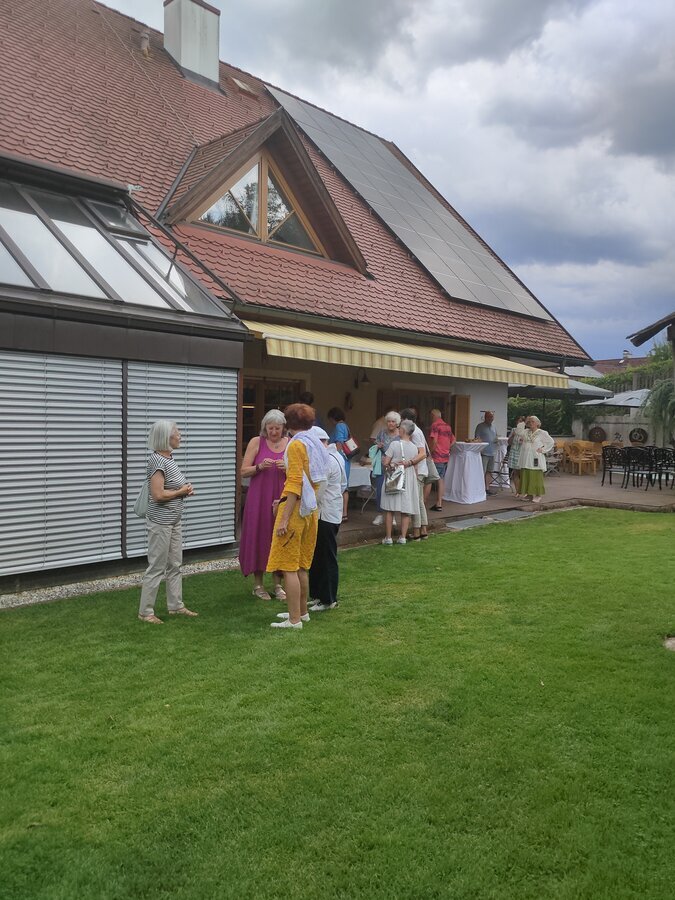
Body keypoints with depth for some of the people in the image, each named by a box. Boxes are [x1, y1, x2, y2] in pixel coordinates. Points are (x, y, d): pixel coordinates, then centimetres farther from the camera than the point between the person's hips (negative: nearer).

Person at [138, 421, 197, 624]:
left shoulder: (169, 458, 10)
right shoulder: (157, 460, -18)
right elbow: (158, 494, -25)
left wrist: (186, 489, 3)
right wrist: (181, 491, -12)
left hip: (174, 521, 9)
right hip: (161, 522, -9)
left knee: (175, 565, 15)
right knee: (157, 567, -1)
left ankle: (175, 605, 26)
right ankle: (145, 612, 10)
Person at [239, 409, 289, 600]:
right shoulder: (256, 442, -1)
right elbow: (244, 471, -2)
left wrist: (287, 469, -14)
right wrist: (260, 467, -19)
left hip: (281, 499, 2)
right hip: (259, 498, -2)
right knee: (258, 537, 2)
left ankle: (278, 585, 18)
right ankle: (258, 584, 15)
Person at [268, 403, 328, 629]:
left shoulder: (296, 444, -13)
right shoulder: (316, 445, 12)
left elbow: (295, 483, -20)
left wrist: (284, 519, -21)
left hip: (296, 509, -9)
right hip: (310, 509, 9)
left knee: (288, 566, -3)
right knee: (302, 565, 16)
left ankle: (294, 620, 0)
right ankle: (302, 612, 26)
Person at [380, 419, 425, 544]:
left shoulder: (394, 444, -12)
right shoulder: (414, 447, 1)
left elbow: (385, 463, -11)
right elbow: (415, 467, 5)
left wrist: (389, 463, 10)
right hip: (409, 480, 3)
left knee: (389, 510, 5)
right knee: (406, 510, 8)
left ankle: (388, 537, 8)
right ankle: (403, 537, 10)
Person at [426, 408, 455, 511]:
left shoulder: (435, 425, -12)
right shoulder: (448, 426, 14)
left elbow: (434, 441, -21)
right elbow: (453, 440, 20)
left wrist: (430, 452, -11)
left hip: (436, 457, -8)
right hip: (446, 457, 8)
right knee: (440, 479, 10)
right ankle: (439, 504, 11)